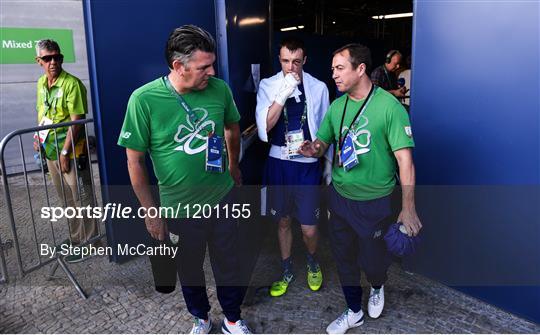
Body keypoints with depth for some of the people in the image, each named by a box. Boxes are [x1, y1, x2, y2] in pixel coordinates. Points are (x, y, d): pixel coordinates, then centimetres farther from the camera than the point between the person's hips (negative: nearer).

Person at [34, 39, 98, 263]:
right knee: (66, 198, 19)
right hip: (50, 151, 8)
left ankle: (87, 242, 17)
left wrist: (65, 152, -20)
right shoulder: (41, 83, 8)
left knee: (81, 198, 3)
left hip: (71, 153, -8)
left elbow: (76, 121, -20)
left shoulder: (72, 84, -16)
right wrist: (38, 137, 9)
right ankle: (75, 237, 34)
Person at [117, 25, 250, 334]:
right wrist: (151, 213, -8)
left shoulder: (220, 89, -11)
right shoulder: (144, 100, -19)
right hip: (180, 207, -2)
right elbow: (135, 161, -11)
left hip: (223, 198, 2)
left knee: (229, 264, 17)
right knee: (190, 269, 20)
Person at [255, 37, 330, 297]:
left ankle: (313, 262, 35)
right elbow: (263, 128, -15)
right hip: (278, 163, 1)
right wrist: (283, 95, -23)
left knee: (309, 228, 2)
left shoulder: (318, 87, -3)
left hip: (307, 165, -1)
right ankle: (287, 271, 37)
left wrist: (330, 164, 8)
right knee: (283, 221, 15)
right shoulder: (268, 86, -4)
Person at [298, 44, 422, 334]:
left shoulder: (389, 106, -16)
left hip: (374, 201, -5)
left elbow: (404, 159, -17)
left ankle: (377, 287, 48)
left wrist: (408, 209, -19)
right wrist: (314, 149, -16)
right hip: (339, 197, 5)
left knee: (372, 260, 10)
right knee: (343, 256, 16)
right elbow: (323, 141, 10)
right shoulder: (336, 106, 1)